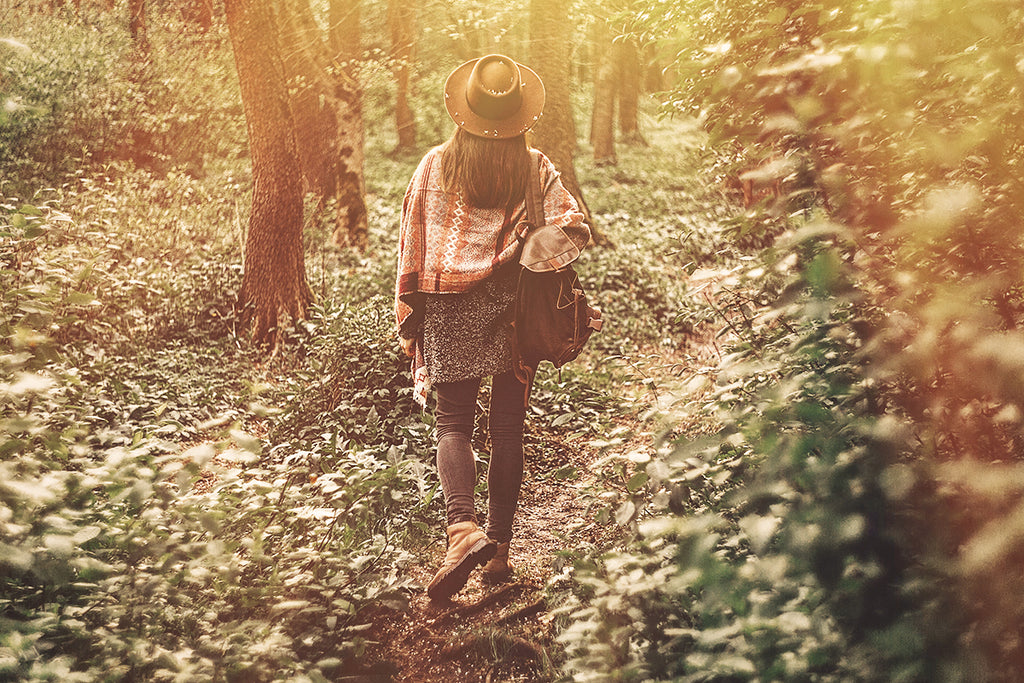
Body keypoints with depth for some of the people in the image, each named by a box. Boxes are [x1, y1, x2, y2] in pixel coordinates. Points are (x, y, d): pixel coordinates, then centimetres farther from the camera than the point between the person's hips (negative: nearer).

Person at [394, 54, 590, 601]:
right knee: (508, 426, 10)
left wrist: (409, 321, 7)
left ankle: (464, 529, -20)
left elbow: (412, 244, 2)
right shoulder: (537, 168, 0)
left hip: (451, 309, -1)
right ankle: (499, 549, 13)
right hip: (514, 308, 1)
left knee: (453, 422, 5)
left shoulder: (436, 165, -1)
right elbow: (570, 225, -16)